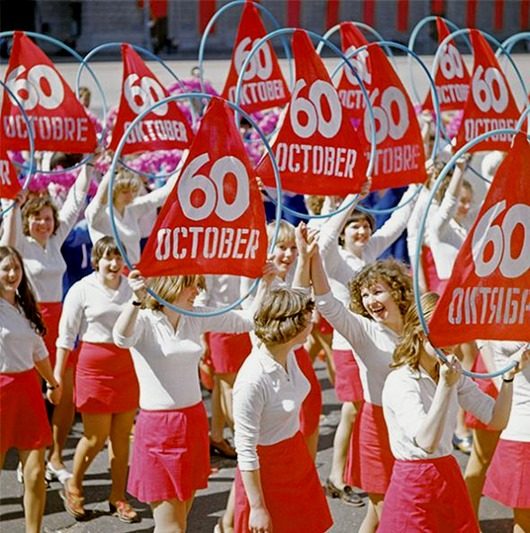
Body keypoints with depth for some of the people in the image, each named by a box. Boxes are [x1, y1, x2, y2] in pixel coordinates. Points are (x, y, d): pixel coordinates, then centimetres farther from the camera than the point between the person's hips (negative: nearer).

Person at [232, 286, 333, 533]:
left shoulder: (287, 354, -9)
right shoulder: (252, 381, -31)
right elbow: (245, 451, -24)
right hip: (266, 467, -8)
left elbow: (292, 302, 12)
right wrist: (257, 508, -19)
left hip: (297, 457, 8)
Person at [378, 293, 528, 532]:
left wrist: (509, 376, -10)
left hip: (449, 476, 7)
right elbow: (427, 442, -27)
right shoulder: (400, 382, -16)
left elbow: (497, 420, 4)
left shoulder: (453, 375, 6)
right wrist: (445, 386, -34)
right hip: (415, 483, -7)